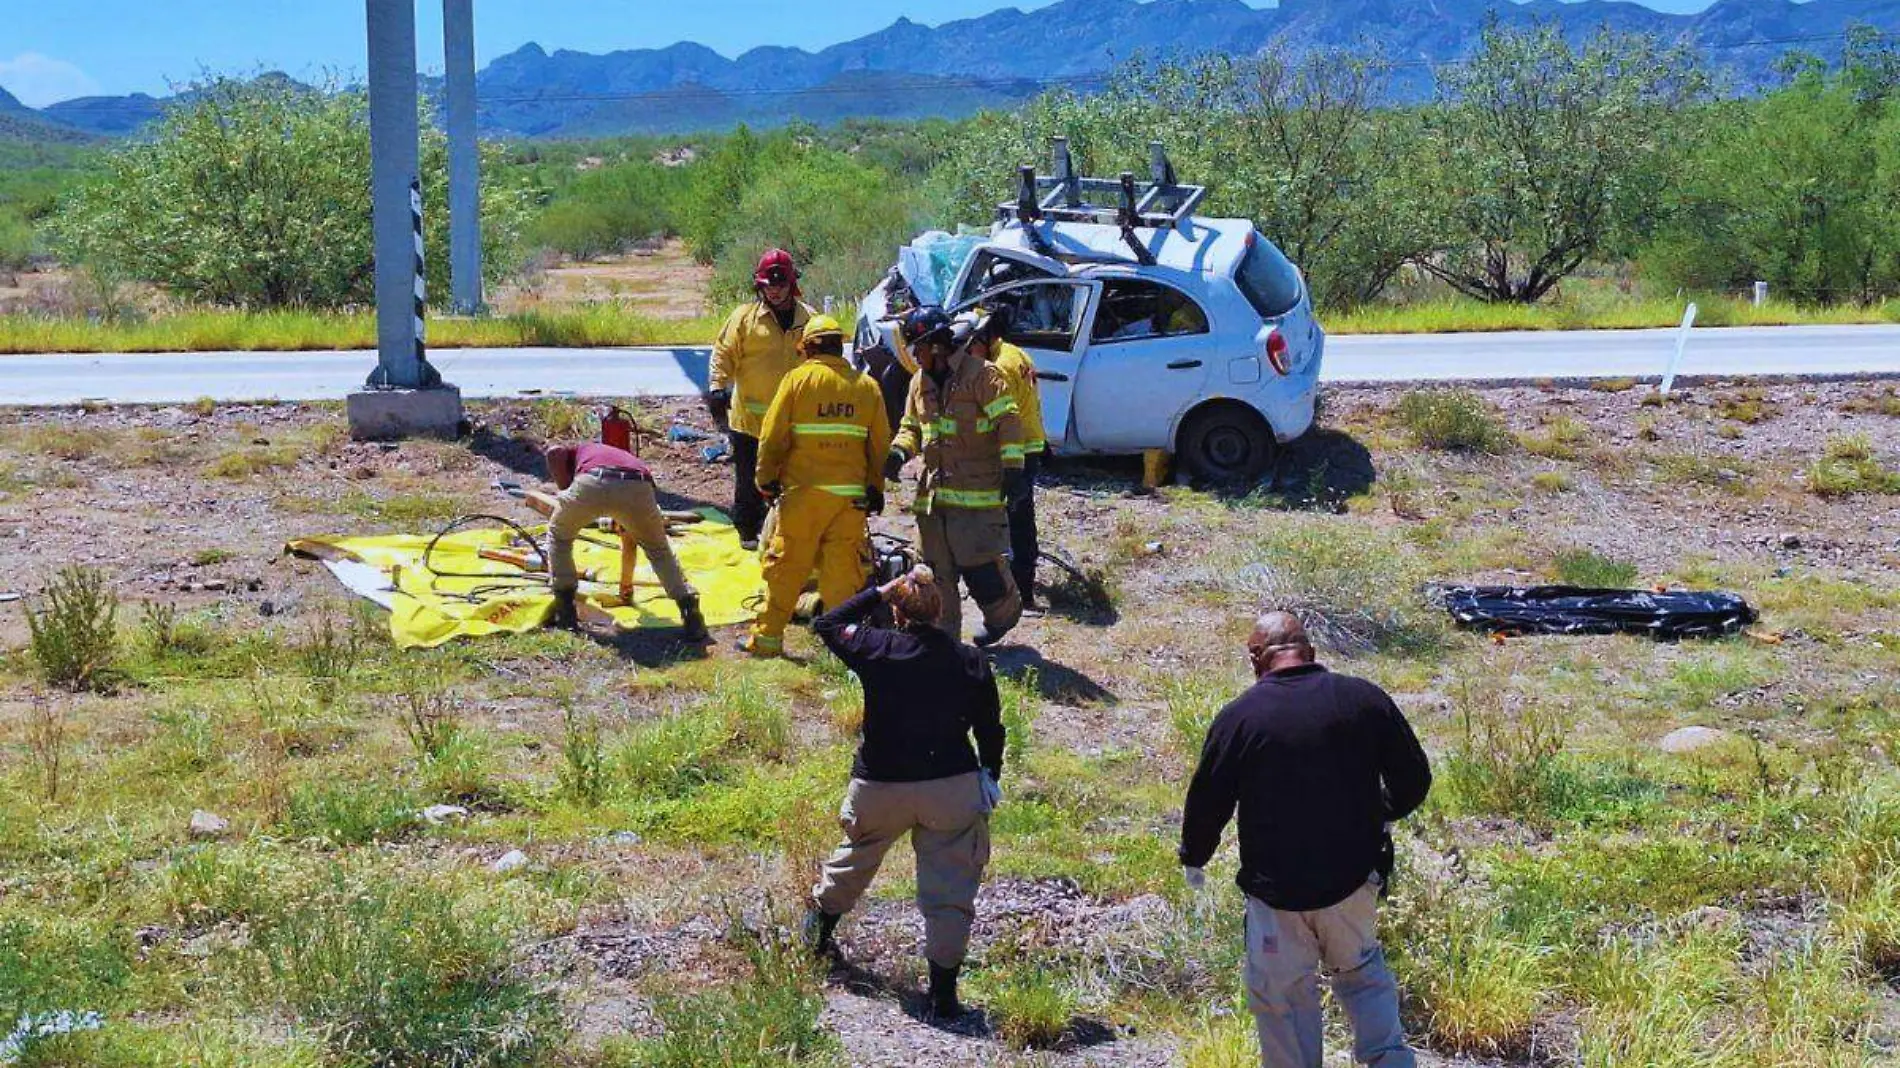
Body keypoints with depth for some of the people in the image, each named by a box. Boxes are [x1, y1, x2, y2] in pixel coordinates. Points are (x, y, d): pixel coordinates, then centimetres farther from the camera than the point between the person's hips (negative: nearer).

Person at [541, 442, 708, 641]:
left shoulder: (579, 450, 40)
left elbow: (553, 452, 12)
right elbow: (629, 541, 50)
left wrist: (566, 489, 26)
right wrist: (627, 583, 63)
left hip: (592, 484, -2)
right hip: (639, 488, 2)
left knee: (558, 535, 29)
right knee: (659, 550, 29)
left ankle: (565, 614, 25)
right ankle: (690, 614, 14)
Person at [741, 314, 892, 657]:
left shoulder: (798, 379, -4)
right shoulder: (867, 386, 5)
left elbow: (773, 437, -5)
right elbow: (880, 445, 8)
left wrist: (767, 480, 7)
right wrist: (876, 490, 18)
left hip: (804, 491, -2)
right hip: (851, 496, 2)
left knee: (786, 568, 7)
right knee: (843, 571, 8)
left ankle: (767, 638, 13)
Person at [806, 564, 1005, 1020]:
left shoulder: (876, 649, -9)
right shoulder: (971, 662, -4)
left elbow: (827, 624, 9)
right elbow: (991, 729, 3)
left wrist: (878, 593, 8)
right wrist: (989, 776, 19)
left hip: (881, 786, 1)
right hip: (953, 786, -1)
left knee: (858, 854, 27)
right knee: (949, 888, 3)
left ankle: (821, 927, 47)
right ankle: (943, 991, 1)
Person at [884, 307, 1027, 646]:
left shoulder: (980, 375, -9)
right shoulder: (920, 382, 14)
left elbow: (1008, 421, -11)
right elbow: (911, 426, 23)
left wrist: (1012, 469, -18)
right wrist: (899, 452, 1)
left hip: (977, 491, -7)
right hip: (934, 490, 7)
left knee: (980, 563, -6)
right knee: (938, 568, 7)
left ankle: (1004, 612, 22)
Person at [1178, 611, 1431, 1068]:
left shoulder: (1239, 717, -11)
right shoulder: (1364, 698, -4)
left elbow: (1208, 801, -5)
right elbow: (1414, 779, 3)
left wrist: (1193, 859, 14)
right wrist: (1378, 814, 23)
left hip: (1277, 889, -3)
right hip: (1354, 877, 3)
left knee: (1282, 995, 12)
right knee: (1362, 971, 24)